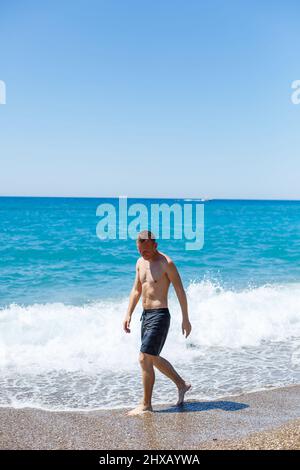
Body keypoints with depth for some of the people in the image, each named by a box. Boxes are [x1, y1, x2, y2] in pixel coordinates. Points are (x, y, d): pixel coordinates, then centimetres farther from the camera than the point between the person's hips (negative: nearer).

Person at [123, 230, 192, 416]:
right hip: (146, 315, 9)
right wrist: (129, 315, 11)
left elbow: (180, 291, -9)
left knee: (145, 359, -10)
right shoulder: (140, 262, 10)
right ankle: (182, 385, 35)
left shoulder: (166, 263, -12)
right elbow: (136, 290, 18)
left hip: (160, 316, -9)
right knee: (154, 359, 18)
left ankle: (146, 405, 1)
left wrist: (186, 319, -9)